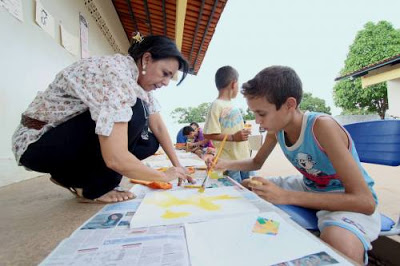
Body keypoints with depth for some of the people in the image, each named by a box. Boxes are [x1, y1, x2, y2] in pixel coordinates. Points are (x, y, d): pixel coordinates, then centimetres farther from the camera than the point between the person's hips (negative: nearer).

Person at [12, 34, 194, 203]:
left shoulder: (140, 78, -3)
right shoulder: (113, 75, -31)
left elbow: (158, 126, -1)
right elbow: (116, 159, -37)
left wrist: (177, 165, -5)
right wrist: (165, 176, -23)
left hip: (73, 140, 8)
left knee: (149, 143, -5)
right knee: (133, 113, -28)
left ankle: (74, 177, 7)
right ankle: (93, 189, -9)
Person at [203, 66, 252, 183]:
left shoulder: (232, 105, 11)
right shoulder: (217, 105, -14)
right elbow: (208, 134, -19)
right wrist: (233, 137, -22)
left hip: (244, 159, 8)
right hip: (229, 162, -8)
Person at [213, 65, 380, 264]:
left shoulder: (322, 126, -29)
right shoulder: (276, 129, -9)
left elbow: (365, 201, -30)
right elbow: (256, 162, 8)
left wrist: (286, 197, -36)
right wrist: (227, 164, -11)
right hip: (309, 188, 7)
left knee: (341, 249, -40)